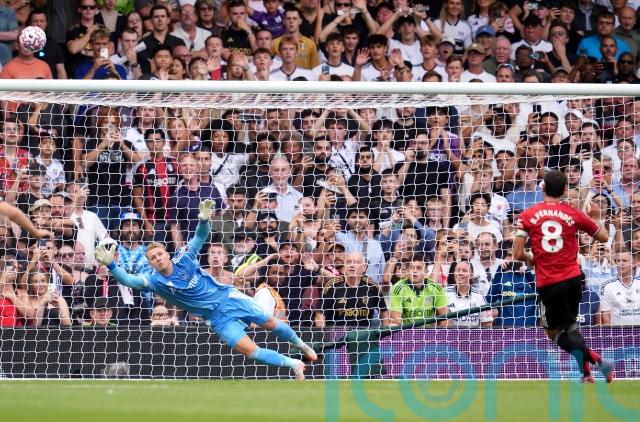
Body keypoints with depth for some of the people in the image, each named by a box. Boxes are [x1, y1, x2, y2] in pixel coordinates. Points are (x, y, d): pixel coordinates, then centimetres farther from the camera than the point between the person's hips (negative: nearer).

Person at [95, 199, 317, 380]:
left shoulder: (184, 259, -8)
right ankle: (293, 364, 1)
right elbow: (129, 280, -25)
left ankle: (300, 345, 36)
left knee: (270, 323, 7)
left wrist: (204, 220, -34)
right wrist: (111, 265, -40)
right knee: (249, 350, -16)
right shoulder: (155, 281, -11)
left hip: (229, 297, 1)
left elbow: (200, 237, -12)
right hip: (218, 317, -1)